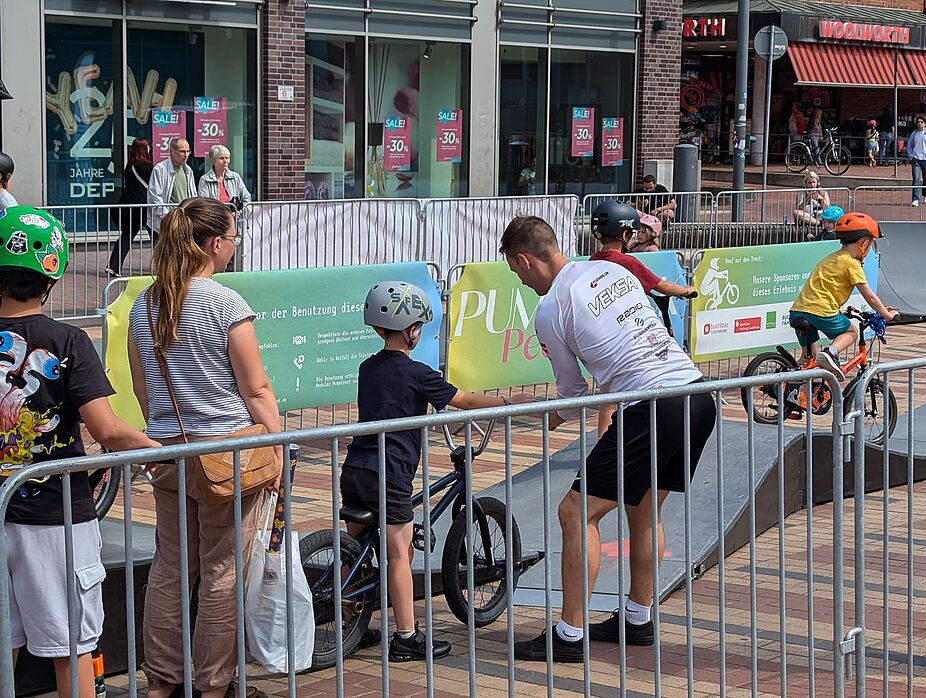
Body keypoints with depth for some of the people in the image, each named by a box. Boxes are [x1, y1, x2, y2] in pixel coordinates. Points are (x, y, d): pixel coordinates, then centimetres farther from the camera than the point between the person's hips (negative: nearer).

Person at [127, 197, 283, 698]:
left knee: (169, 564, 14)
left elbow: (141, 389, 14)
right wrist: (277, 450, -2)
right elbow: (256, 390, -11)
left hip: (166, 449, 6)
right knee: (222, 572, 3)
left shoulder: (142, 305, 6)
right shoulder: (225, 304, -13)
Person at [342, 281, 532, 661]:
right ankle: (407, 638, 0)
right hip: (389, 475, -7)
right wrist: (510, 402, 13)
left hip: (354, 470, 7)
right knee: (399, 553, -3)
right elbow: (466, 401, 2)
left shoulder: (368, 368, 14)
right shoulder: (417, 373, -7)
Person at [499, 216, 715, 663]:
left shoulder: (551, 310, -4)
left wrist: (545, 422, 28)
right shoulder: (614, 271, 16)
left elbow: (573, 393, 8)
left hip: (654, 411, -8)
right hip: (699, 394, 8)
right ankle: (637, 621, 34)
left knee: (576, 512, 0)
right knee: (643, 509, 24)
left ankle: (569, 636, 1)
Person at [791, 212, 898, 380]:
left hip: (797, 310, 7)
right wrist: (887, 315, 16)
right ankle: (831, 352, -11)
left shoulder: (831, 258, 25)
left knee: (809, 358, 20)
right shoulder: (852, 263, -2)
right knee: (851, 332, 16)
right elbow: (870, 297, 1)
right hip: (820, 311, -7)